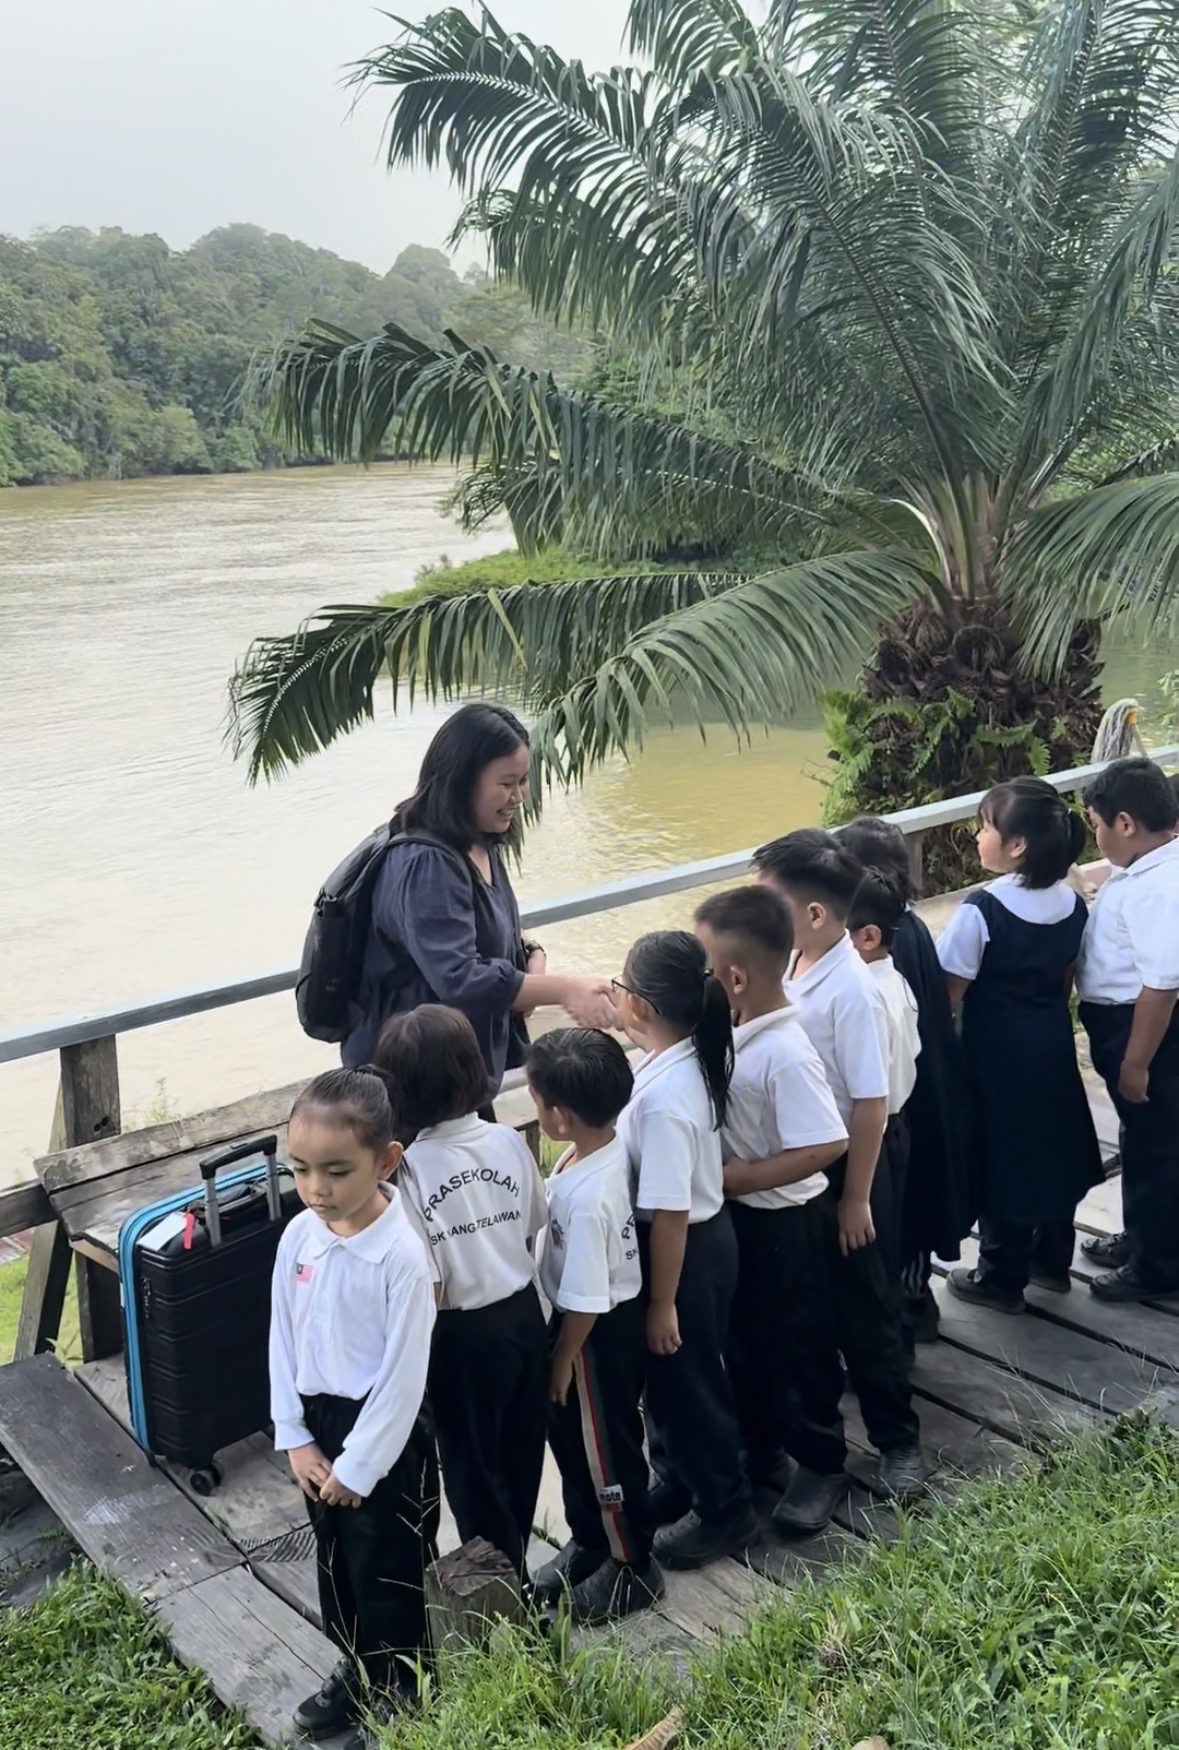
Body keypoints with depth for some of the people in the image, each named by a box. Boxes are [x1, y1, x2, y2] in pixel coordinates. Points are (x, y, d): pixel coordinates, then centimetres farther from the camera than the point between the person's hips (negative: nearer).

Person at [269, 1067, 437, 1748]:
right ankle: (357, 1672, 47)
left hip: (386, 1434, -6)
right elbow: (284, 1342, 2)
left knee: (388, 1576, 10)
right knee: (336, 1561, 24)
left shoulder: (402, 1255, -25)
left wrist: (357, 1465, -16)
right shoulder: (298, 1238, -7)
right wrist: (296, 1438, -1)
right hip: (318, 1420, 7)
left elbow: (404, 1374, -21)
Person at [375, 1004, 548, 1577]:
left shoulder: (410, 1169, -23)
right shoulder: (510, 1142, -10)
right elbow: (533, 1228, 3)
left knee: (473, 1467, 16)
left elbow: (427, 1287, -20)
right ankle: (513, 1564, 41)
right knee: (519, 1454, 22)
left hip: (464, 1335, -5)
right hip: (523, 1314, 5)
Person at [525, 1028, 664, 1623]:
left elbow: (585, 1302, -26)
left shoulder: (586, 1198, -35)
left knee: (604, 1449, 12)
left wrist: (562, 1361, -11)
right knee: (569, 1435, 25)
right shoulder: (606, 1145, -8)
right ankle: (589, 1541, 45)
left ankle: (632, 1568, 33)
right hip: (610, 1316, 9)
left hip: (598, 1334, -9)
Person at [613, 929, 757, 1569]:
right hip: (705, 1233, 9)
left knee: (683, 1380, 11)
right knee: (669, 1378, 25)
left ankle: (724, 1510, 31)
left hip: (685, 1252, -9)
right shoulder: (695, 1058, -5)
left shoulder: (664, 1096, -32)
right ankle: (678, 1482, 45)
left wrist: (663, 1302, -18)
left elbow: (669, 1213, -26)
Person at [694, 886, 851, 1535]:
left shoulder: (785, 1053, -29)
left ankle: (820, 1464, 32)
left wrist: (731, 1178, -25)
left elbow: (826, 1146, -31)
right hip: (737, 1216, 8)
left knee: (799, 1346, 12)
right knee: (743, 1341, 22)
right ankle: (758, 1452, 41)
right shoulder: (732, 1031, -4)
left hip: (784, 1222, -8)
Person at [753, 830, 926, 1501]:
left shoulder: (852, 991, -25)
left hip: (843, 1169, -7)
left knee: (864, 1308, 8)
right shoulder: (790, 966, -4)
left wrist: (855, 1199, -16)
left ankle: (898, 1439, 27)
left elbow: (871, 1104, -21)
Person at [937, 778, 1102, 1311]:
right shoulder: (1071, 903, -3)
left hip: (998, 1052, -6)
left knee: (1001, 1157, 8)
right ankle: (1052, 1260, 37)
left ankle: (1001, 1279, 21)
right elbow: (1067, 980, 8)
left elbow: (951, 992, -18)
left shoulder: (981, 910, -24)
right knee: (1051, 1147, 21)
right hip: (1053, 1043, 6)